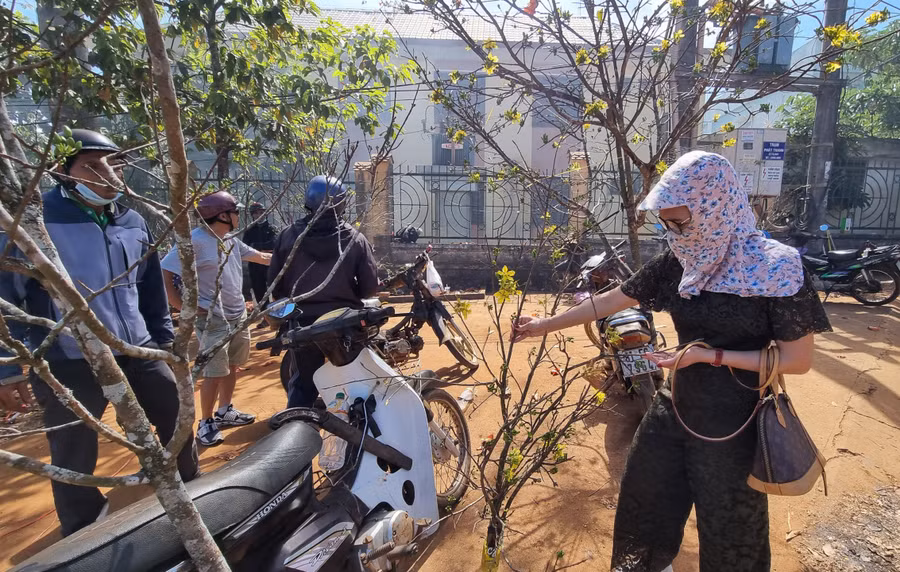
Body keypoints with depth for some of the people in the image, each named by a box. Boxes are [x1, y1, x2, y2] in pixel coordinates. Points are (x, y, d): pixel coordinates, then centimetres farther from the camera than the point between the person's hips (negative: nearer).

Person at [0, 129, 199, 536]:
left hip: (138, 351, 5)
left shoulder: (133, 223, 6)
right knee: (74, 462, 10)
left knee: (178, 420, 17)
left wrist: (164, 337, 17)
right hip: (68, 365, -5)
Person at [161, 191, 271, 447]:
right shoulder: (194, 240, -18)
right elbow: (163, 274, -20)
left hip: (238, 316, 8)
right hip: (212, 320, -8)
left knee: (232, 366, 18)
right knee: (214, 373, -3)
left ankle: (224, 411, 35)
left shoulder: (231, 240, 7)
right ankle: (206, 423, 16)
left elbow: (261, 257, 17)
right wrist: (185, 308, -20)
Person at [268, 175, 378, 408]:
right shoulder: (355, 239, -11)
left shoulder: (288, 236, -7)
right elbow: (370, 286, -9)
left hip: (302, 323, 2)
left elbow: (275, 282, -1)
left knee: (304, 382, 19)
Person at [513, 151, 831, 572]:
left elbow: (798, 360, -14)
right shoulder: (677, 261, -5)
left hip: (734, 423, -4)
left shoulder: (777, 268, -18)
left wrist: (710, 356, -22)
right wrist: (545, 325, 4)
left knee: (727, 527, 16)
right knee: (644, 504, 20)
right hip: (675, 408, 5)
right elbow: (611, 300, 1)